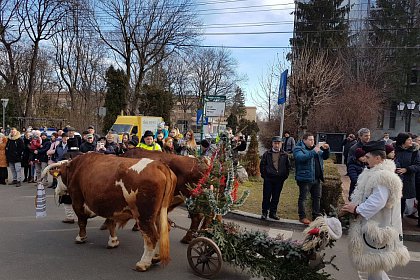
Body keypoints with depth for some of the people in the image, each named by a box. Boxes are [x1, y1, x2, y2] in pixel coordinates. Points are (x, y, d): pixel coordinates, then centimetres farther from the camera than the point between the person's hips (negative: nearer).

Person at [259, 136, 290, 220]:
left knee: (276, 197, 9)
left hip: (279, 179, 2)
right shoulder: (267, 154, 2)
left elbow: (288, 166, 11)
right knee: (266, 197, 0)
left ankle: (273, 213, 20)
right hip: (268, 179, -2)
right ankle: (264, 213, 9)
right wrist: (264, 175, -1)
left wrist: (285, 176, 3)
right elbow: (262, 165, 5)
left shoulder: (284, 155, 6)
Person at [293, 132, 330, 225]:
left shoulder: (315, 148, 13)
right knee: (302, 198, 3)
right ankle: (302, 217, 13)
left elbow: (325, 156, 18)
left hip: (316, 178, 7)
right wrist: (314, 152, -32)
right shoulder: (298, 149, -9)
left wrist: (326, 150, -3)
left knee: (317, 197, 14)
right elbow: (301, 158, -28)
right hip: (305, 178, -7)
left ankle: (316, 216, 25)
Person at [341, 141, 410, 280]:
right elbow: (365, 196, 16)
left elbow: (377, 202, -29)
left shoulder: (383, 177, -23)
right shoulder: (374, 173, 10)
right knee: (372, 264, 19)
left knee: (374, 264, 2)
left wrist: (356, 209, -19)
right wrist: (354, 206, 0)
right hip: (372, 224, 10)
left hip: (377, 227, -10)